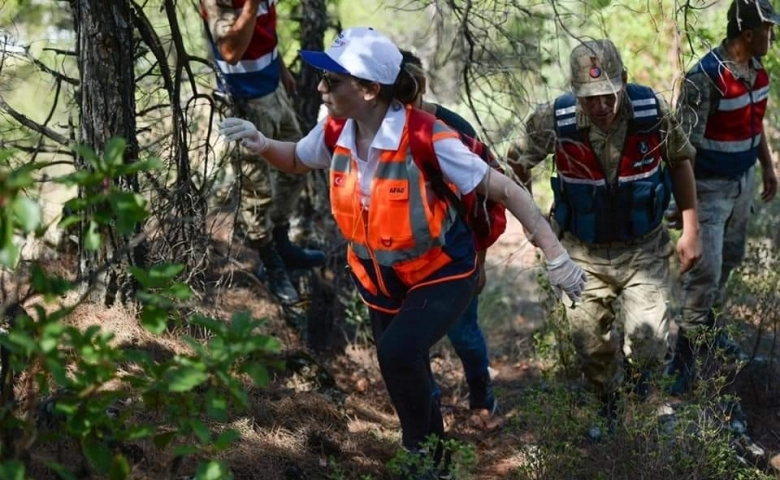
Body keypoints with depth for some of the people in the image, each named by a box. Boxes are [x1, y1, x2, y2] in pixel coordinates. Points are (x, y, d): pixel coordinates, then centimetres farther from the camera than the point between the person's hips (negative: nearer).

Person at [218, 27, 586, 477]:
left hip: (444, 273, -6)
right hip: (381, 277, 6)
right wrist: (261, 144, -10)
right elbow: (298, 160, 12)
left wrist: (556, 257, -25)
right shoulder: (336, 134, -13)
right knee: (407, 373, 20)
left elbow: (507, 192, -25)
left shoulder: (428, 140, -31)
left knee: (398, 353, -30)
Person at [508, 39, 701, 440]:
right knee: (592, 349, 9)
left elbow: (679, 162, 0)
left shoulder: (653, 111, -19)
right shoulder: (556, 120, -21)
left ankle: (635, 366, 27)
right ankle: (606, 409, 38)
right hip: (583, 254, 1)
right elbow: (516, 161, 0)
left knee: (649, 346, -10)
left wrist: (691, 230, -1)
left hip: (644, 250, 0)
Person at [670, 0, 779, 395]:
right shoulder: (705, 78, -25)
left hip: (743, 181, 8)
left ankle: (706, 328, 38)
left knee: (727, 262, 19)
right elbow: (684, 145, -23)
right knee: (705, 273, -6)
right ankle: (684, 359, 4)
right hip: (709, 187, -8)